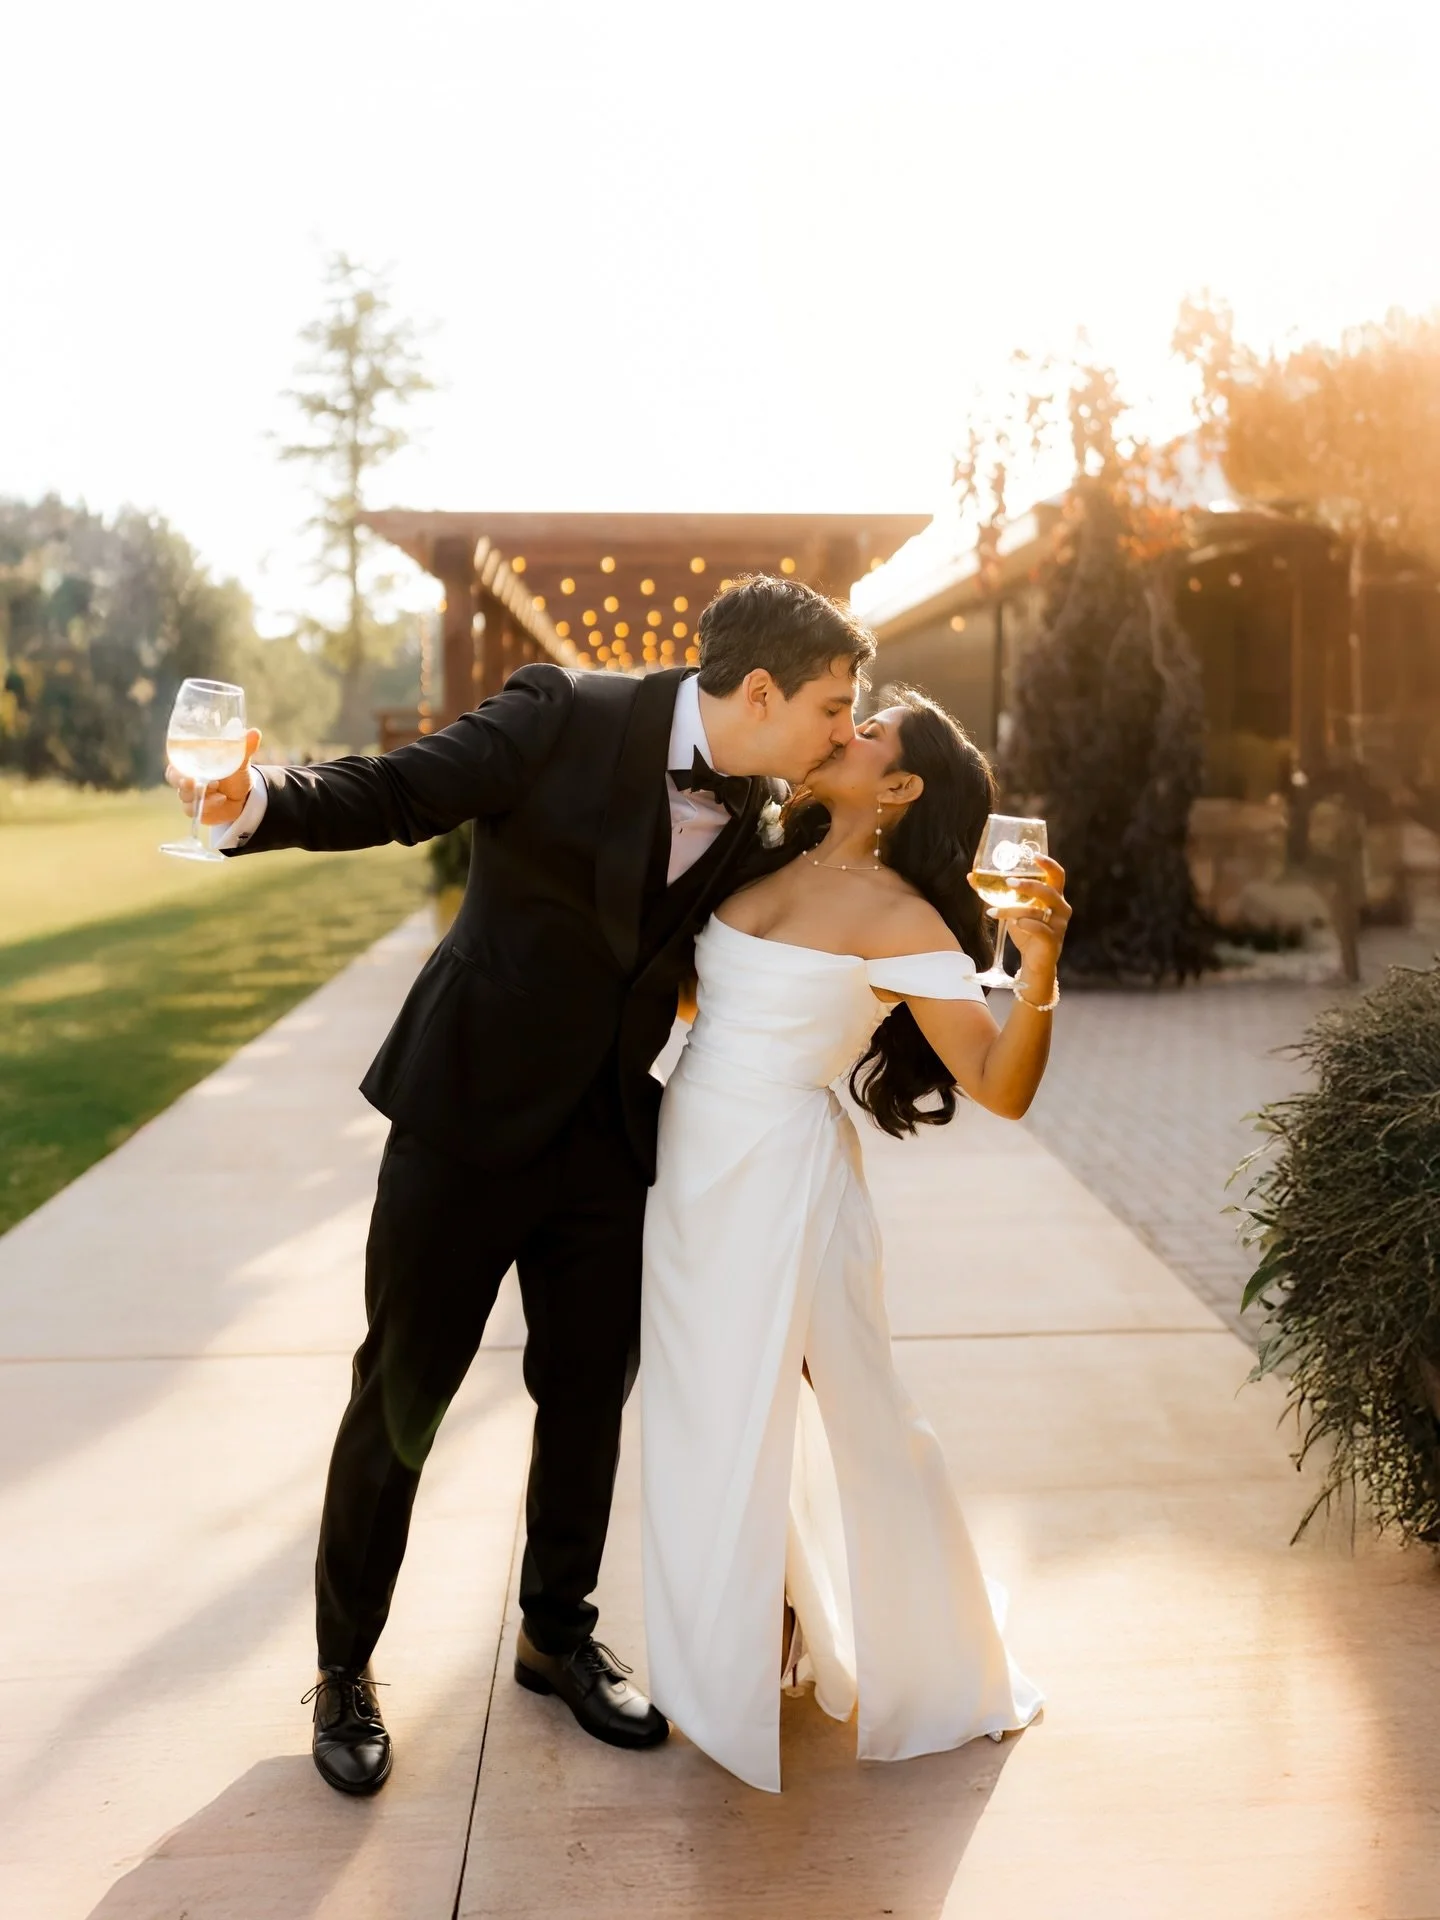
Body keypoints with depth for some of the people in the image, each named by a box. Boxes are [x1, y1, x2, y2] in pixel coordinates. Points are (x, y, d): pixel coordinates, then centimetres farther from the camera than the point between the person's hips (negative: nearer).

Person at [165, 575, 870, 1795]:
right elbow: (395, 793, -18)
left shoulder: (753, 816, 1)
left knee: (590, 1395, 14)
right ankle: (346, 1665, 28)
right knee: (399, 1402, 7)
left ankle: (559, 1634, 38)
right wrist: (256, 800, -36)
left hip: (607, 1141, 5)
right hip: (469, 1118, -5)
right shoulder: (564, 717, -16)